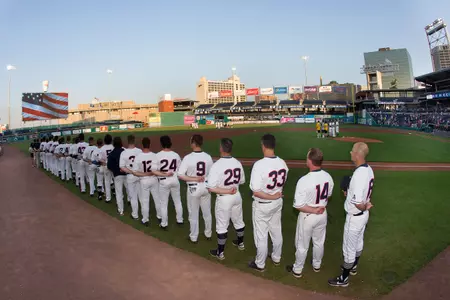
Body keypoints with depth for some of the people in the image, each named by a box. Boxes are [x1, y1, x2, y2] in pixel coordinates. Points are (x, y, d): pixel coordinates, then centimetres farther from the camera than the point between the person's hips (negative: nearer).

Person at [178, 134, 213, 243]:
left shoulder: (188, 157, -17)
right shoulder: (208, 157, -7)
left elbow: (180, 175, -20)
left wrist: (194, 179, -16)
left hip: (193, 188, -3)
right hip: (205, 187, 3)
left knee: (193, 214, 12)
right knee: (207, 213, 19)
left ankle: (193, 237, 26)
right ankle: (208, 234, 34)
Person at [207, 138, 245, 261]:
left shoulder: (217, 165, -22)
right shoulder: (238, 163, -5)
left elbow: (211, 188, -26)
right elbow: (242, 181, 8)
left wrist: (226, 191, -16)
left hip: (224, 199, -6)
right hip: (237, 196, 6)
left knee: (222, 226, 9)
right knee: (238, 221, 25)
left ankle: (220, 253, 24)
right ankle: (240, 243, 46)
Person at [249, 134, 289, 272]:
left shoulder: (259, 164, -27)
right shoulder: (282, 163, -8)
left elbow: (256, 191, -26)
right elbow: (282, 182, 6)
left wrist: (271, 197, -16)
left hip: (262, 205, -6)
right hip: (277, 203, 6)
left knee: (261, 236, 11)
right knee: (276, 232, 23)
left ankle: (260, 264, 28)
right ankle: (276, 258, 43)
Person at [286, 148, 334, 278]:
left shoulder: (304, 181, -31)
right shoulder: (328, 177, -12)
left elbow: (298, 205, -27)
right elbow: (328, 195, 6)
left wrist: (313, 210, -17)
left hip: (307, 216, -5)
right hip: (323, 214, 5)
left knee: (302, 245, 15)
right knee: (319, 242, 26)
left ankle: (297, 270, 34)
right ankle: (317, 265, 47)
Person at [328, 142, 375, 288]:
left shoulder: (359, 174, -33)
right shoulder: (369, 169, -3)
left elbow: (358, 202, -34)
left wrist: (364, 207, -14)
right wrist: (350, 193, 0)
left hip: (355, 217, -10)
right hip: (364, 215, 10)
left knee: (349, 248, 7)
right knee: (358, 243, 27)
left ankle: (344, 279, 24)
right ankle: (352, 267, 49)